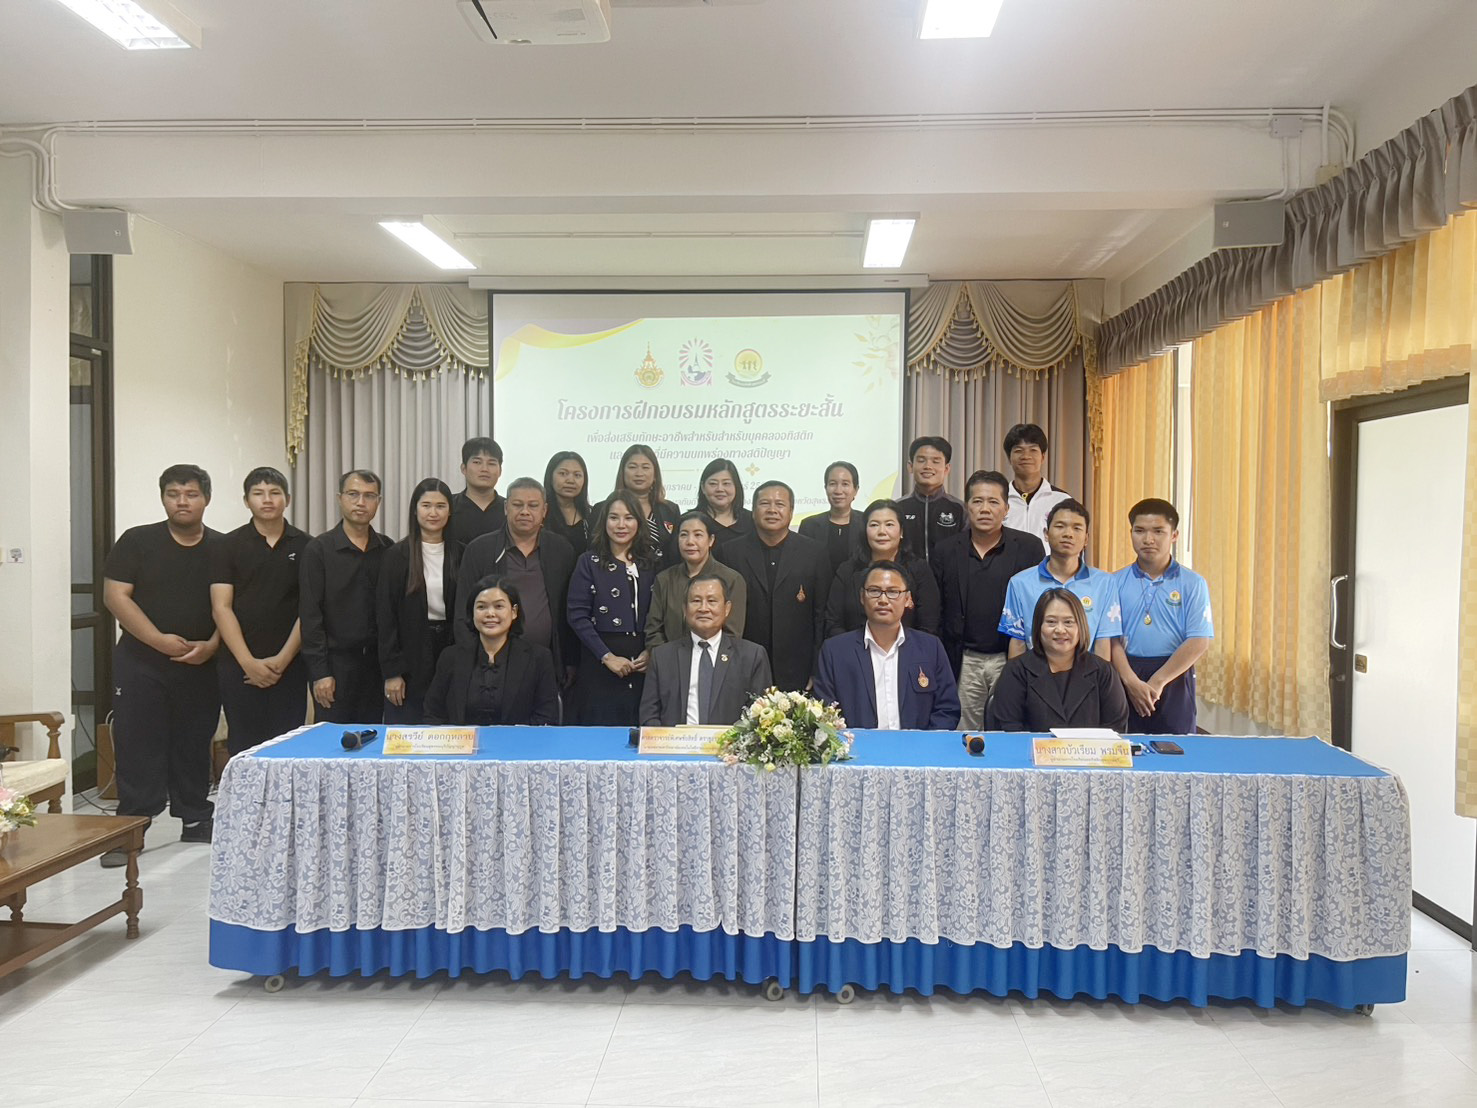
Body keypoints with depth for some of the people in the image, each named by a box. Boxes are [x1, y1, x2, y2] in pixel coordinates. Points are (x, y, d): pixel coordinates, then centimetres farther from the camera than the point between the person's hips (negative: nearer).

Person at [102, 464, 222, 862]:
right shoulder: (137, 541, 1)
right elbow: (115, 595, -5)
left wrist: (211, 645, -10)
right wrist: (159, 640, -14)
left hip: (201, 666, 2)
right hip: (141, 662, -2)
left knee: (194, 746, 9)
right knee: (137, 746, -3)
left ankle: (196, 819, 21)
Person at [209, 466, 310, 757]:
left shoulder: (304, 546, 5)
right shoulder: (229, 545, 4)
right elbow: (221, 607, -2)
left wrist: (282, 660, -8)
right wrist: (248, 662, -10)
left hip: (289, 665, 0)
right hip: (239, 665, 0)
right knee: (243, 747, 3)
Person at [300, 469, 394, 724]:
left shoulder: (387, 550, 7)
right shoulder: (318, 549, -3)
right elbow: (310, 614, -6)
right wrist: (320, 672, -11)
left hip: (376, 662, 3)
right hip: (336, 661, -3)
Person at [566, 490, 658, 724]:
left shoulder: (651, 562, 9)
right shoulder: (589, 562, 2)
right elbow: (577, 616, -5)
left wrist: (651, 652, -6)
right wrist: (607, 656, -12)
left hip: (644, 662, 2)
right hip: (599, 664, -2)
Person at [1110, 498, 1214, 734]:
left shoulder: (1193, 584, 1)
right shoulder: (1116, 582, 4)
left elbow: (1199, 642, -6)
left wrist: (1157, 682, -12)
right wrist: (1132, 682, -15)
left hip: (1173, 679, 0)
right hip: (1125, 677, 1)